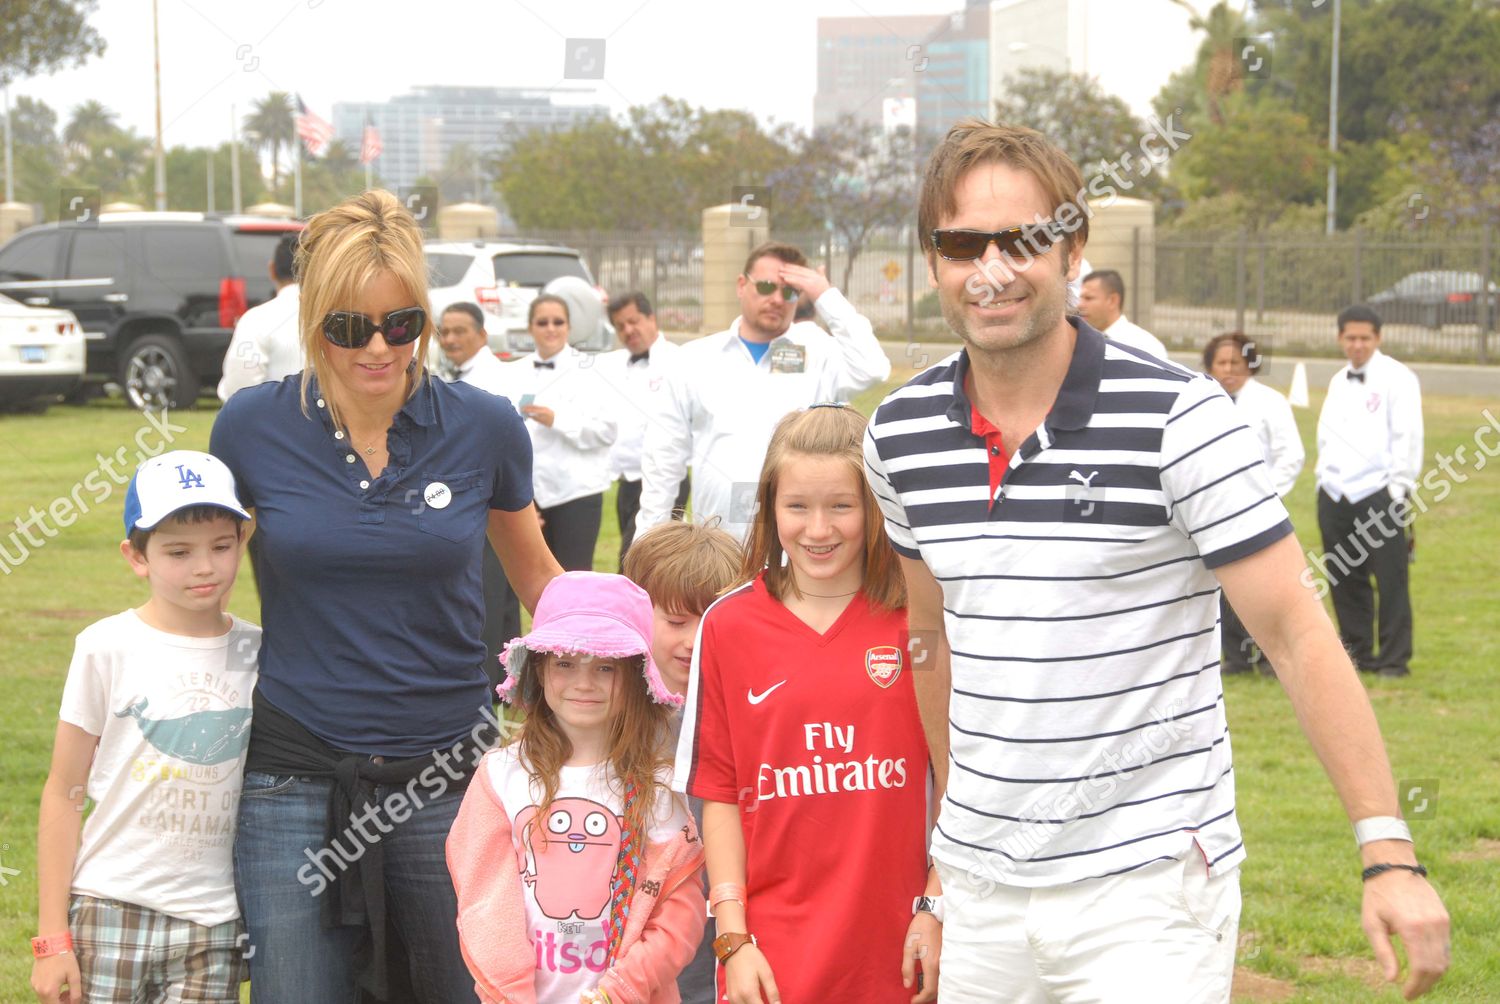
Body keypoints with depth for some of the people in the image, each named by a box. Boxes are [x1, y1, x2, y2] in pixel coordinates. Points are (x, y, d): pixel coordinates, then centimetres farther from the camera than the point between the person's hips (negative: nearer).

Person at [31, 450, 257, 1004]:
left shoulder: (257, 653, 4)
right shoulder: (107, 648, -4)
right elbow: (63, 793, 0)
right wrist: (52, 937, -2)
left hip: (213, 922, 2)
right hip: (110, 908, -2)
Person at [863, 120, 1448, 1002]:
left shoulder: (1178, 417, -12)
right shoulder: (901, 434, 3)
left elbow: (1298, 635, -12)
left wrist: (1389, 852, -17)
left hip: (1148, 884, -4)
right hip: (981, 886, 5)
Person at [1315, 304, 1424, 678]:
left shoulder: (1396, 378, -3)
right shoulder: (1338, 381, 18)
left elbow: (1407, 434, -8)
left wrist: (1399, 485, -13)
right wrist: (1325, 474, 11)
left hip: (1379, 493, -6)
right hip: (1335, 494, 6)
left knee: (1391, 580, -5)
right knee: (1344, 580, 9)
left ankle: (1394, 659, 1)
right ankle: (1356, 651, 19)